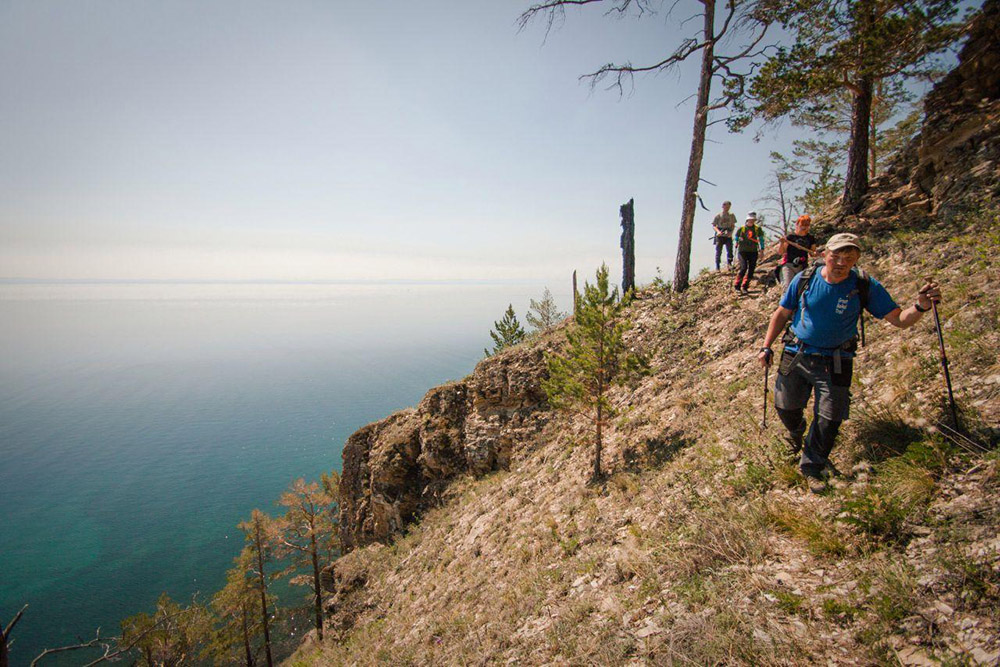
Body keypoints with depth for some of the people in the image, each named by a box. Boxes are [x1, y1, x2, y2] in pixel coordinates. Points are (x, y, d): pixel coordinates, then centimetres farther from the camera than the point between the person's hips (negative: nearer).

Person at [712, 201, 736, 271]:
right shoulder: (718, 216, 3)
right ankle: (717, 267, 6)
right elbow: (713, 226, 2)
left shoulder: (731, 215, 9)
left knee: (729, 250, -9)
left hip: (728, 236, 2)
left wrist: (731, 232, -9)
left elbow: (733, 225, 11)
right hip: (720, 236, -2)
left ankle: (729, 264, 2)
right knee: (718, 251, -1)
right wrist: (718, 231, -17)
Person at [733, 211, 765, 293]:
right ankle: (737, 285, -3)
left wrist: (761, 250, 3)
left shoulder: (758, 229, 5)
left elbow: (761, 239, 10)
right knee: (743, 268, -16)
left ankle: (745, 286, 11)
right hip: (743, 251, -3)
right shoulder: (741, 229, 0)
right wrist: (736, 246, 17)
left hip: (753, 252, 3)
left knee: (751, 269, 0)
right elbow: (736, 238, 14)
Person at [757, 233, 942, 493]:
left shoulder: (865, 287, -11)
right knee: (786, 407, 11)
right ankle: (796, 431, 48)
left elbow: (899, 319, -10)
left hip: (835, 362, -1)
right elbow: (782, 314, 2)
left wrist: (920, 307, -32)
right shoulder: (804, 280, -9)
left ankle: (812, 467, 23)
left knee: (829, 419, 1)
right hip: (796, 354, 1)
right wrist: (766, 347, 0)